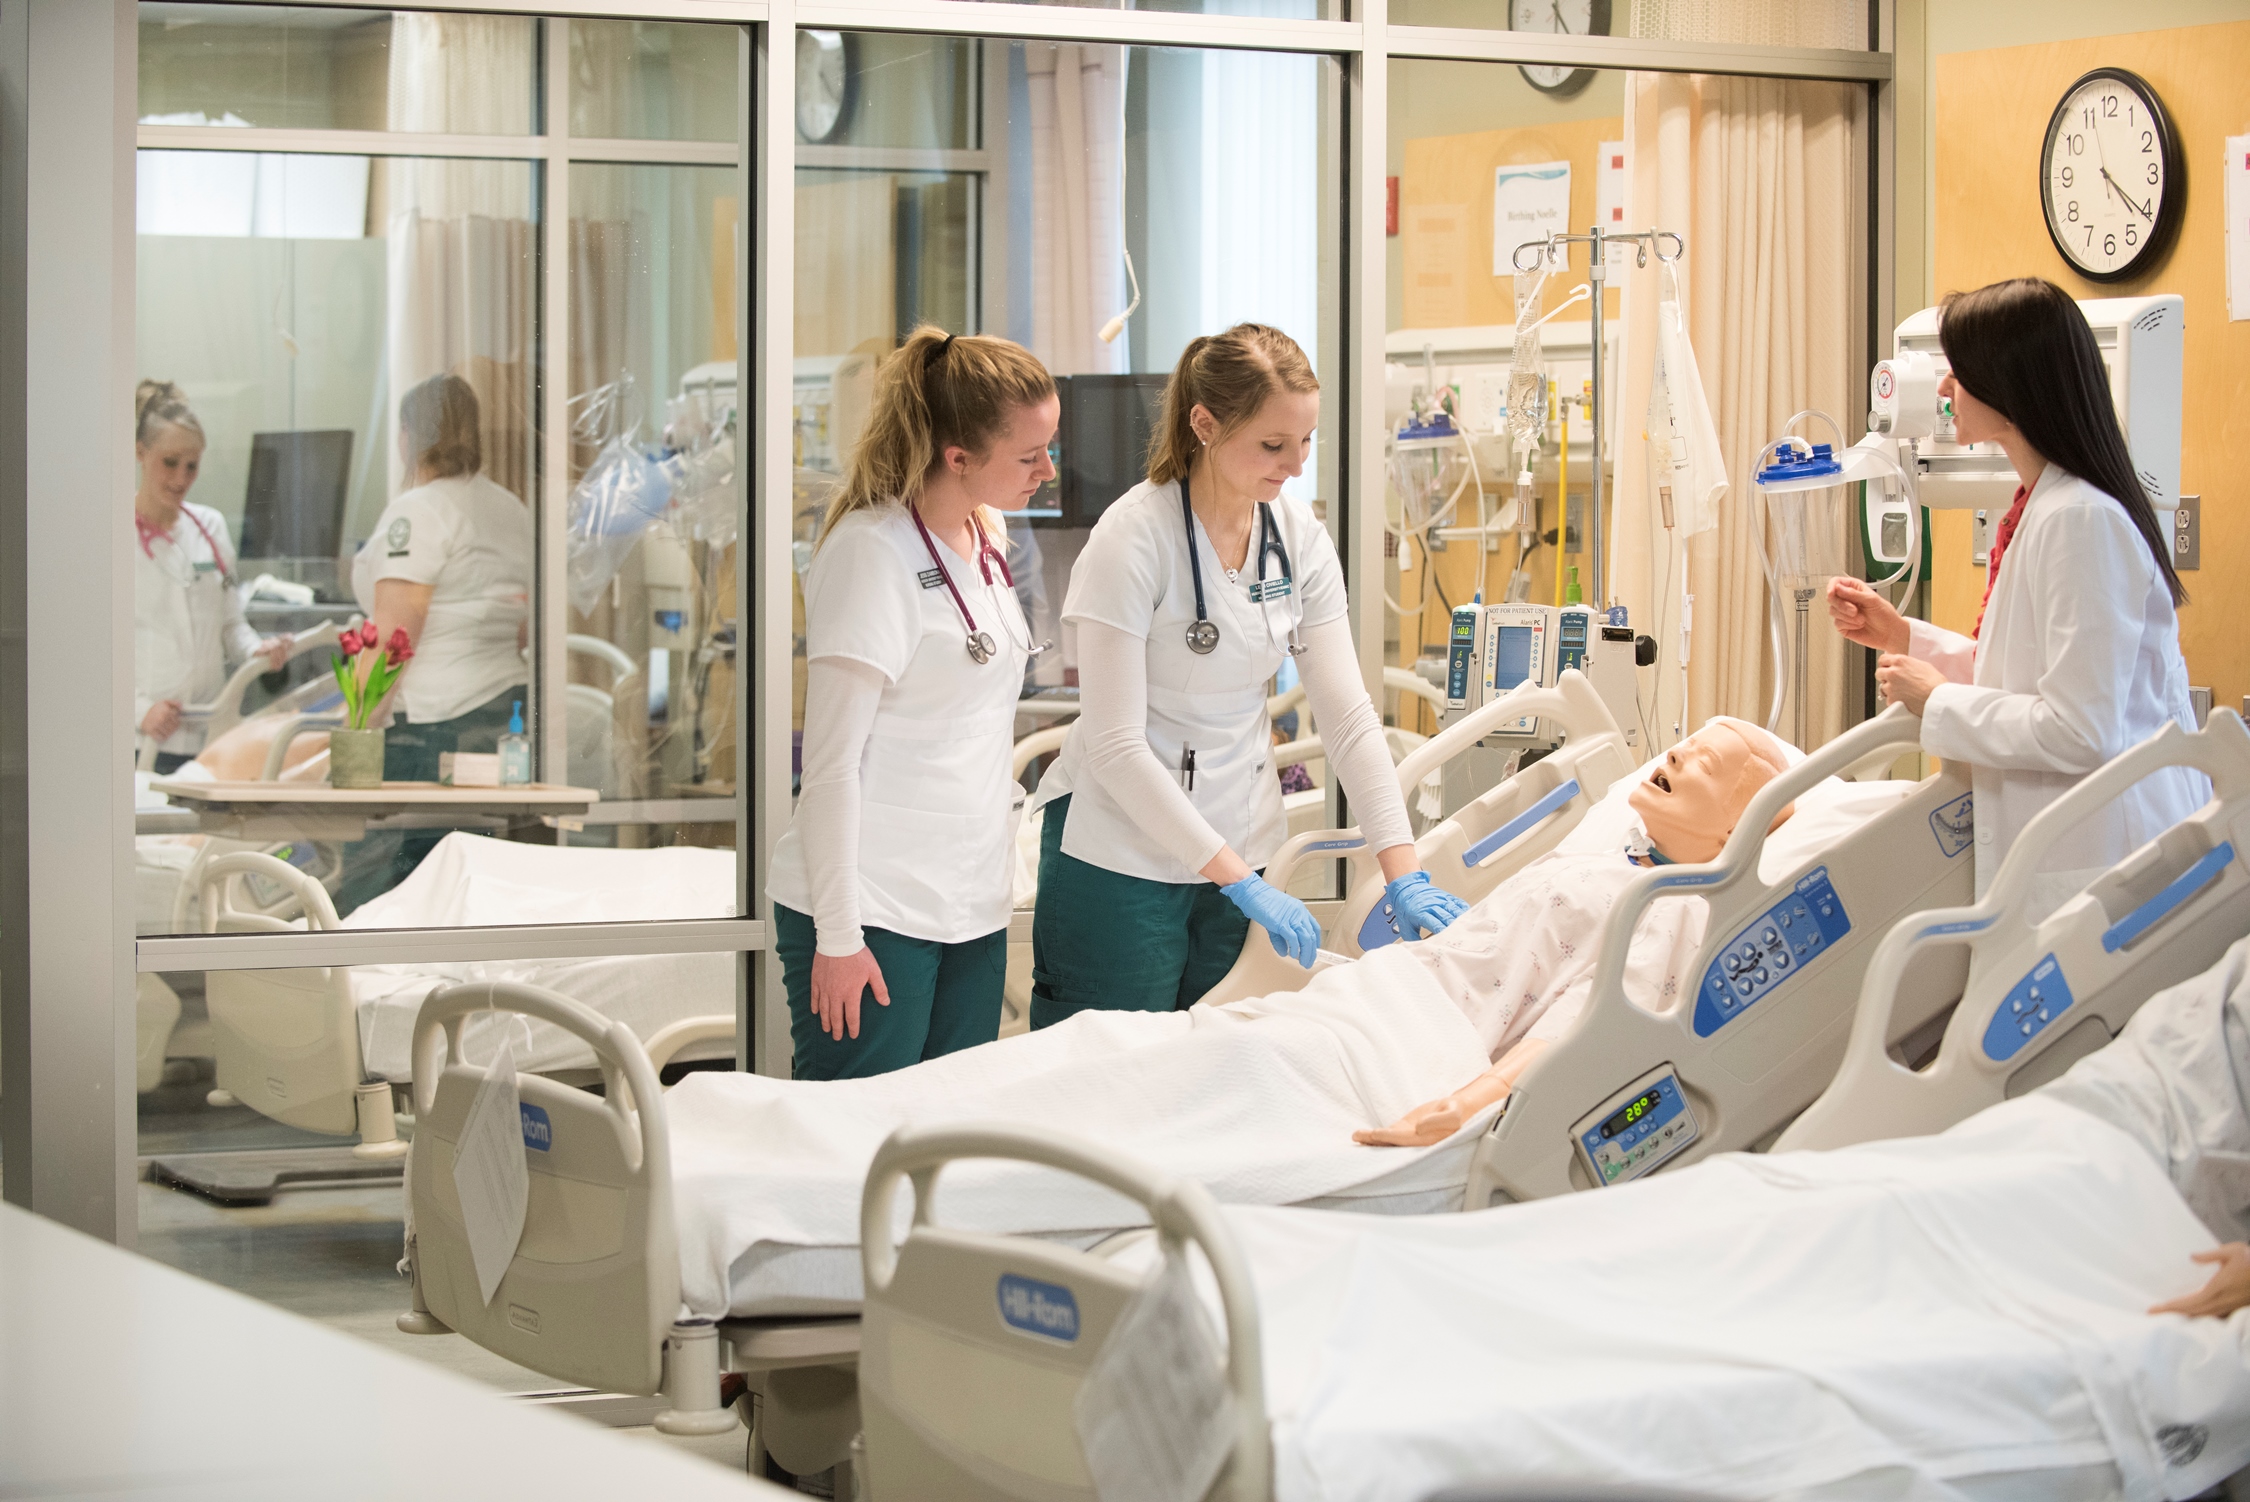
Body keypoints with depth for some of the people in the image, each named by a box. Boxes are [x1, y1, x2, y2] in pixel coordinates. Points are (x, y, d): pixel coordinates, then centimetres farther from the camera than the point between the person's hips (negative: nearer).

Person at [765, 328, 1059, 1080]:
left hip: (972, 906, 8)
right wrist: (837, 935, -16)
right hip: (876, 916, -8)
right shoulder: (873, 551, -15)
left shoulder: (989, 534, 11)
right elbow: (831, 761, -15)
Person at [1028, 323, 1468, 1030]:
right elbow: (1116, 746, -20)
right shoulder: (1134, 537, -17)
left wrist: (1404, 873, -13)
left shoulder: (1301, 539, 0)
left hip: (1239, 847, 5)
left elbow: (1349, 714, -1)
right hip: (1120, 856, -5)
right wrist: (1240, 883, -23)